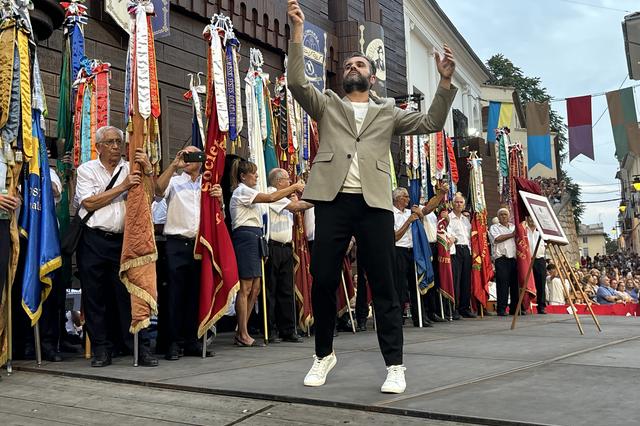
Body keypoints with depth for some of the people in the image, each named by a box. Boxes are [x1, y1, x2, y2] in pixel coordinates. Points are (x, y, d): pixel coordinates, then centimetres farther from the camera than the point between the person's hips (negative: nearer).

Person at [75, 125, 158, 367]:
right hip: (93, 240, -1)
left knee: (129, 292, -1)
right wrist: (122, 187, -9)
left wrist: (148, 171, -11)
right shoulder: (87, 169, 8)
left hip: (122, 239, 1)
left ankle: (141, 348, 3)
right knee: (95, 296, 3)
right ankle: (101, 349, 13)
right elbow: (89, 202, -5)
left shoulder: (131, 169, 12)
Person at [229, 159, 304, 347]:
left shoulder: (246, 192, 27)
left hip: (253, 238, 10)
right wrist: (294, 187, -10)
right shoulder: (242, 191, -5)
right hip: (246, 237, -10)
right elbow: (270, 198, -15)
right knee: (246, 287, -10)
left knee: (255, 287, 7)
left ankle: (242, 332, 11)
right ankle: (242, 335, -7)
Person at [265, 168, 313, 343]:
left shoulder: (284, 198, 22)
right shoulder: (270, 194, -6)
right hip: (273, 248, -9)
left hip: (286, 248, 9)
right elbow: (295, 207, -14)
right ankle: (270, 331, 2)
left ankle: (288, 330, 11)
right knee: (270, 290, -3)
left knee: (287, 290, 7)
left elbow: (290, 222, 25)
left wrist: (296, 202, 13)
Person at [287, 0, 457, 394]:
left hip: (374, 203, 0)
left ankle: (395, 365, 6)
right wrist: (298, 32, -5)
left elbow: (431, 123, 9)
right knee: (323, 281, 2)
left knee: (383, 285, -1)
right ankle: (324, 355, 21)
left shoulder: (388, 112, 20)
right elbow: (297, 82, 3)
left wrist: (445, 81, -2)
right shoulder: (327, 105, 19)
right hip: (333, 200, 0)